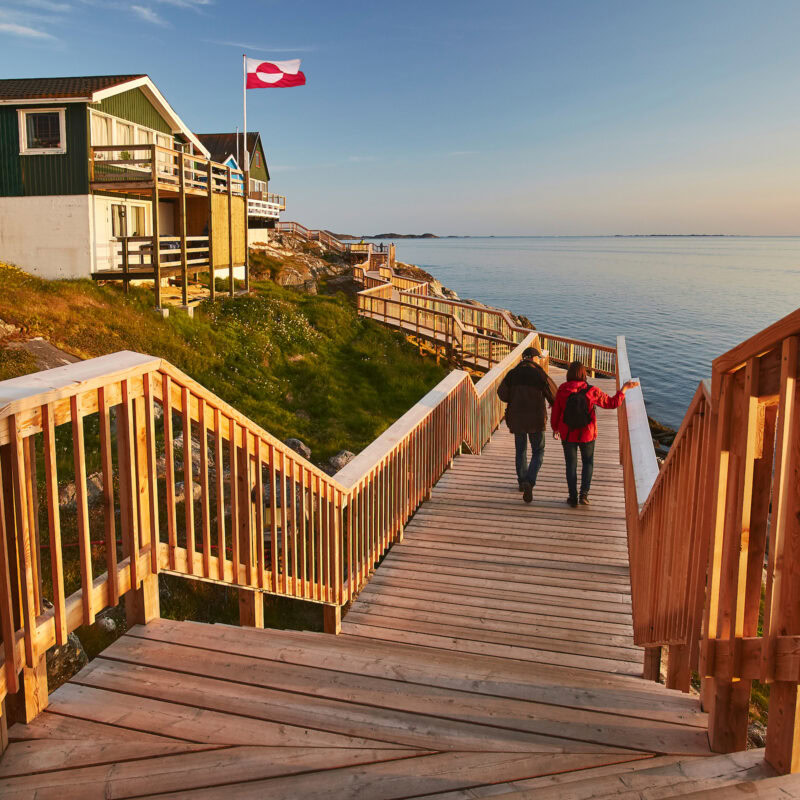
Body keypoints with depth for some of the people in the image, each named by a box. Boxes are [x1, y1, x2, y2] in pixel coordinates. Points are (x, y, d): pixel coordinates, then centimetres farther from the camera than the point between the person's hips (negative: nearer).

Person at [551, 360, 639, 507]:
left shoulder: (562, 390, -13)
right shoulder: (592, 391, -15)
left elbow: (555, 412, -4)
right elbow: (612, 403, -6)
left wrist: (555, 428, 13)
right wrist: (624, 388, 4)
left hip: (567, 434, 0)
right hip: (587, 434, 0)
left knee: (571, 464, 15)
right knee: (588, 462, 21)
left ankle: (573, 497, 16)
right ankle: (584, 494, 9)